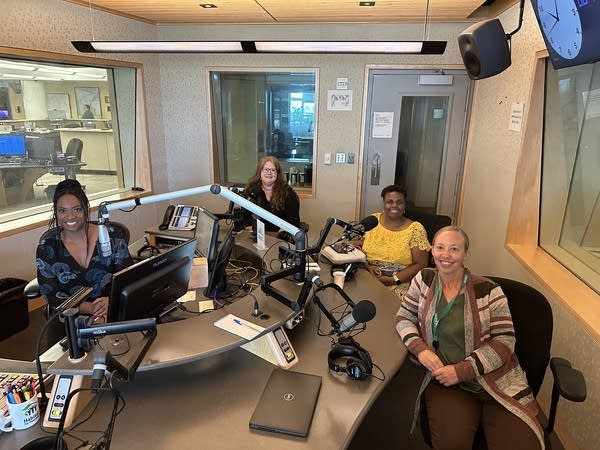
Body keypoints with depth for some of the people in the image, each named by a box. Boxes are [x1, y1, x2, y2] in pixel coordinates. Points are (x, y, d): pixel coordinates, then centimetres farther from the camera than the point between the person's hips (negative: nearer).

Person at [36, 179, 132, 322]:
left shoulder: (111, 237, -1)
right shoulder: (46, 248, 2)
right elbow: (51, 294, -2)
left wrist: (111, 301, -20)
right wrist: (91, 308, -17)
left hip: (111, 316, -1)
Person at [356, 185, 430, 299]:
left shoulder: (415, 229, -4)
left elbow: (420, 264, -5)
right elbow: (357, 247, 8)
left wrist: (393, 279, -15)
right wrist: (367, 266, -11)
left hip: (398, 284, -3)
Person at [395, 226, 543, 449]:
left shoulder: (487, 290, -4)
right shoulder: (424, 280, 3)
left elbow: (504, 341, -5)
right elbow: (404, 318, 9)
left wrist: (462, 370, -15)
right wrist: (420, 349, -10)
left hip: (497, 381, 0)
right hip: (445, 381, 0)